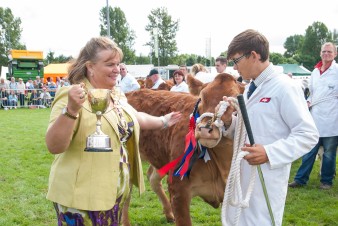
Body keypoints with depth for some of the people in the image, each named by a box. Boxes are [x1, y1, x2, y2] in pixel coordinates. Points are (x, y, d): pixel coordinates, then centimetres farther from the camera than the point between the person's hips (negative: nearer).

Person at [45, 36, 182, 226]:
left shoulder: (116, 95, 8)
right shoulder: (72, 96, -17)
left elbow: (134, 118, 28)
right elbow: (54, 147, -24)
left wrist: (163, 122, 34)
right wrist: (71, 109, -36)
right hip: (82, 196, -7)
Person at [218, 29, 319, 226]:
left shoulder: (284, 87, -15)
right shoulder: (250, 89, 12)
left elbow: (308, 135, -17)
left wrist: (269, 153, -26)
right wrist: (229, 120, -2)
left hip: (267, 177, -8)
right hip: (242, 173, 8)